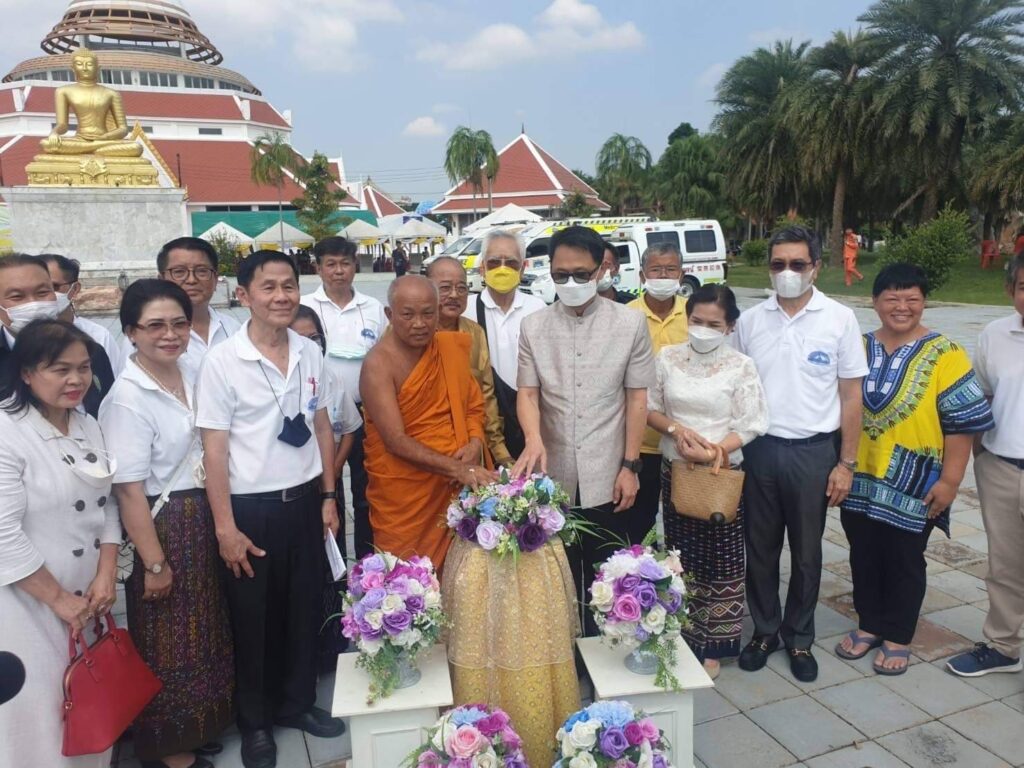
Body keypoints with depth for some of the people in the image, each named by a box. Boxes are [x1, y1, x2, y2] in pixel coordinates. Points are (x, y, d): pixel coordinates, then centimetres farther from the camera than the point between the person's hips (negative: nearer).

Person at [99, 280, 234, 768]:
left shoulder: (191, 376, 1)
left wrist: (218, 520, 12)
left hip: (202, 518, 7)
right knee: (168, 642, 10)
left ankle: (201, 723, 44)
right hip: (162, 525, -7)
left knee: (204, 629, 22)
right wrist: (154, 562, -15)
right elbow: (129, 490, -19)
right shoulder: (127, 398, -20)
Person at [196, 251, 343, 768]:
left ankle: (297, 703, 39)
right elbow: (214, 449, -11)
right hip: (251, 508, -4)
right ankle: (255, 722, 34)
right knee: (253, 619, 13)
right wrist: (225, 527, -12)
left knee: (303, 609, 17)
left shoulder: (310, 353, 1)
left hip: (304, 500, 4)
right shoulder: (222, 361, -12)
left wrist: (329, 496, 8)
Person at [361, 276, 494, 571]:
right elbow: (396, 441, -20)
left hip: (458, 488, 5)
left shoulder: (451, 346, 2)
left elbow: (474, 404, 11)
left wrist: (476, 443, -9)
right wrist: (457, 468, -27)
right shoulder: (379, 364, -14)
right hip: (405, 494, -4)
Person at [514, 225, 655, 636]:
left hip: (606, 476, -1)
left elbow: (637, 397, 0)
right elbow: (528, 392, -1)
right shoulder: (533, 326, 1)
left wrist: (630, 465, -3)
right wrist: (534, 439, -20)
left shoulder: (630, 323, -3)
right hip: (553, 474, 2)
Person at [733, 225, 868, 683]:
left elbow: (851, 397, 0)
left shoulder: (840, 320, -3)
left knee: (806, 552, 12)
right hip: (759, 450, 2)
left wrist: (846, 462, -3)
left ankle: (799, 639, 31)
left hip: (813, 451, -1)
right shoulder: (750, 321, 2)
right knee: (760, 548, 12)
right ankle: (764, 630, 31)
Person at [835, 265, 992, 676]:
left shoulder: (943, 354, -8)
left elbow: (962, 421, -9)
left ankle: (897, 638, 28)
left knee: (904, 561, 10)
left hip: (913, 484, -4)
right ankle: (868, 625, 34)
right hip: (860, 479, 4)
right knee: (863, 557, 15)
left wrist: (949, 479, -12)